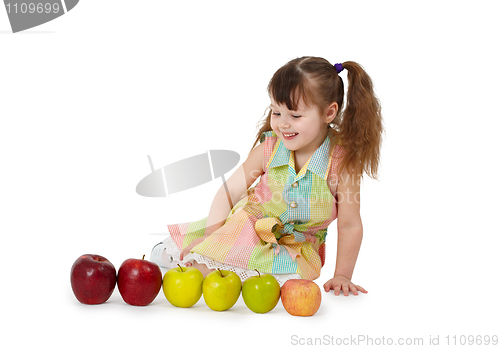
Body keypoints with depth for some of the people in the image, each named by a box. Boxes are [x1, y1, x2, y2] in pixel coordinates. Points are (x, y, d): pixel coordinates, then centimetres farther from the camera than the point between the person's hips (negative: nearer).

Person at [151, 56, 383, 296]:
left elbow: (349, 226, -13)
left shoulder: (343, 162, -22)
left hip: (297, 246, -1)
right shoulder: (268, 150, -15)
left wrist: (342, 276, -13)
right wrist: (210, 237, -16)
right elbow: (229, 193, -7)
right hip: (249, 227, 1)